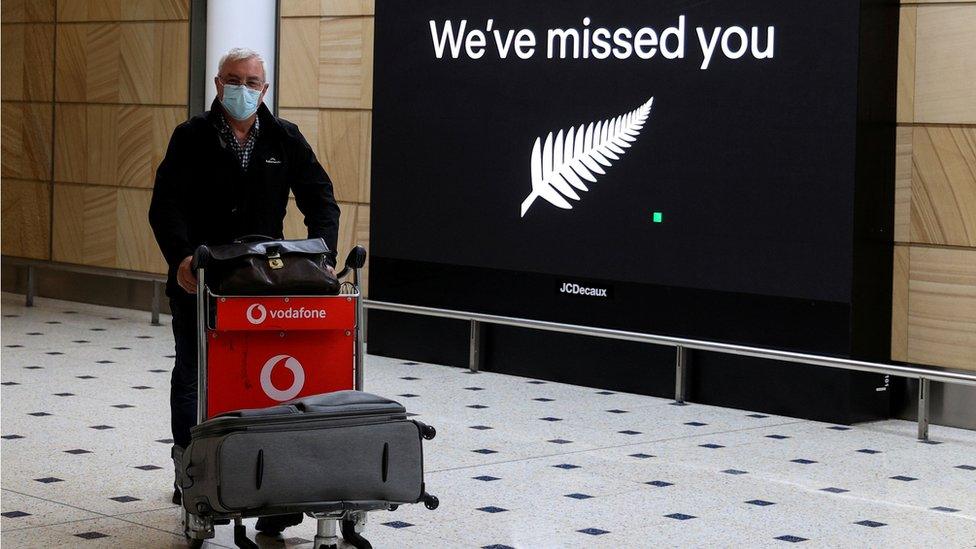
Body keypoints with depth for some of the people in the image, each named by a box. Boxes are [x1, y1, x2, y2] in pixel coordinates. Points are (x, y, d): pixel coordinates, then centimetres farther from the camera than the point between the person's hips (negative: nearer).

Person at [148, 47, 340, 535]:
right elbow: (166, 204, -13)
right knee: (192, 378, 10)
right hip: (197, 278, 0)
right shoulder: (191, 138, -3)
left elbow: (320, 200, 0)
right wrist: (181, 257, -30)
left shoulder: (285, 139, 3)